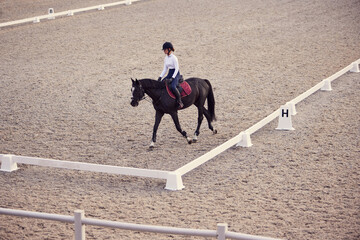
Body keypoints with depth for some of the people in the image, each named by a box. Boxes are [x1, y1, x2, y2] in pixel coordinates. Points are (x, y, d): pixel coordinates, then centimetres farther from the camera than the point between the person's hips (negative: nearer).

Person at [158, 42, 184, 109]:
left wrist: (173, 77, -21)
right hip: (169, 74, 9)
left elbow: (177, 69, -14)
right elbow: (165, 69, 14)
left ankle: (180, 102, -22)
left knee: (172, 87, -32)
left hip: (176, 74, -9)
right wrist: (160, 77, 4)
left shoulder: (173, 58, -13)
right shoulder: (166, 58, 10)